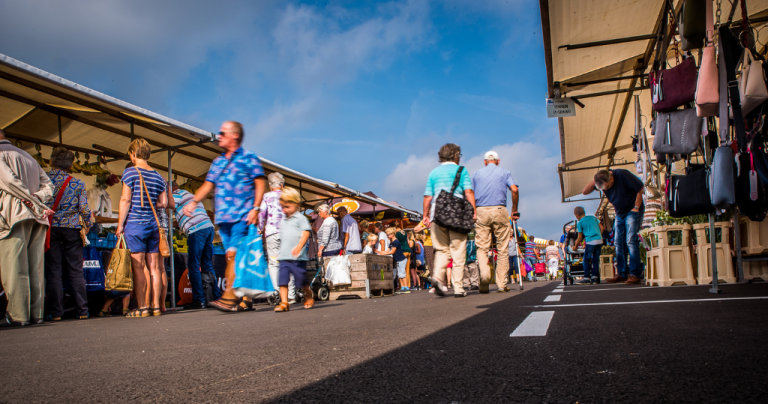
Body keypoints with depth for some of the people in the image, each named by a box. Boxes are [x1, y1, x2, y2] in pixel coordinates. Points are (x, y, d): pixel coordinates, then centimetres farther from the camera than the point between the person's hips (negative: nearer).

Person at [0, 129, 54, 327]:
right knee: (34, 268, 6)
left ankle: (17, 314, -7)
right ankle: (36, 313, 6)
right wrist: (36, 199, -1)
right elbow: (47, 185, 16)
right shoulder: (28, 156, 25)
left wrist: (38, 204, -11)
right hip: (37, 218, 7)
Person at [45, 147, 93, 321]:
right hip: (71, 229, 0)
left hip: (49, 229, 0)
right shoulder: (77, 183, 0)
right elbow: (84, 209, -2)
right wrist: (88, 224, 13)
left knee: (53, 271, 4)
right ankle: (82, 310, 5)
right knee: (76, 271, 5)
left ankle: (55, 312, 4)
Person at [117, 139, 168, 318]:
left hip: (135, 224, -5)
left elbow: (125, 200, -8)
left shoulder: (130, 172, -4)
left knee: (138, 267, -3)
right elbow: (163, 203, 9)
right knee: (154, 267, 5)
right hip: (153, 224, 5)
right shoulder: (157, 176, 10)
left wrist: (120, 224, -3)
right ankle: (155, 306, 7)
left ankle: (142, 307, -3)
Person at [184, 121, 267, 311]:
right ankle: (245, 299, 9)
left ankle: (229, 296, -17)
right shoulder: (218, 162, 21)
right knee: (239, 258, 6)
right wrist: (194, 202, 5)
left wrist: (256, 208, -13)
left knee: (234, 254, -15)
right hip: (223, 217, 6)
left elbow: (260, 183, -3)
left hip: (242, 216, -6)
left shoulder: (248, 158, 2)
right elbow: (208, 184, 20)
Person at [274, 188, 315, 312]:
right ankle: (284, 303, -4)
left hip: (297, 257, -6)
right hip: (283, 256, 6)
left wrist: (299, 246, -27)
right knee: (283, 280, -6)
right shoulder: (283, 221, 19)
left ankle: (309, 297, 27)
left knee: (301, 280, 2)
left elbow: (306, 233, -13)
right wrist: (279, 252, 26)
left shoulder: (300, 218, -2)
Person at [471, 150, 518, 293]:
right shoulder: (504, 172, 13)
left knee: (482, 247, 3)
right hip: (499, 211, -1)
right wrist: (515, 210, 5)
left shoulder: (477, 174, 17)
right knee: (502, 248, 6)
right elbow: (514, 190, -3)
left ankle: (484, 273, -23)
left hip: (481, 212, 1)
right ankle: (502, 283, 6)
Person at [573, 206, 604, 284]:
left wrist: (576, 246, 18)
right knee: (596, 259, 10)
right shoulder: (593, 217, 18)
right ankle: (595, 277, 6)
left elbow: (580, 238, 6)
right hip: (599, 241, 5)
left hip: (590, 242, -5)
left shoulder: (580, 223, 4)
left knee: (586, 260, 2)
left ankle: (587, 278, -2)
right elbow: (601, 228, 15)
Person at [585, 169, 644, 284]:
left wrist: (636, 208, -15)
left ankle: (635, 274, -11)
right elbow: (585, 192, -9)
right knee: (619, 242, 3)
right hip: (619, 214, 6)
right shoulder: (602, 181, -7)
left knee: (631, 240, -13)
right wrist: (594, 181, -23)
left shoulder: (622, 174, -23)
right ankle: (622, 274, 7)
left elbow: (640, 189, -16)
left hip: (632, 211, -6)